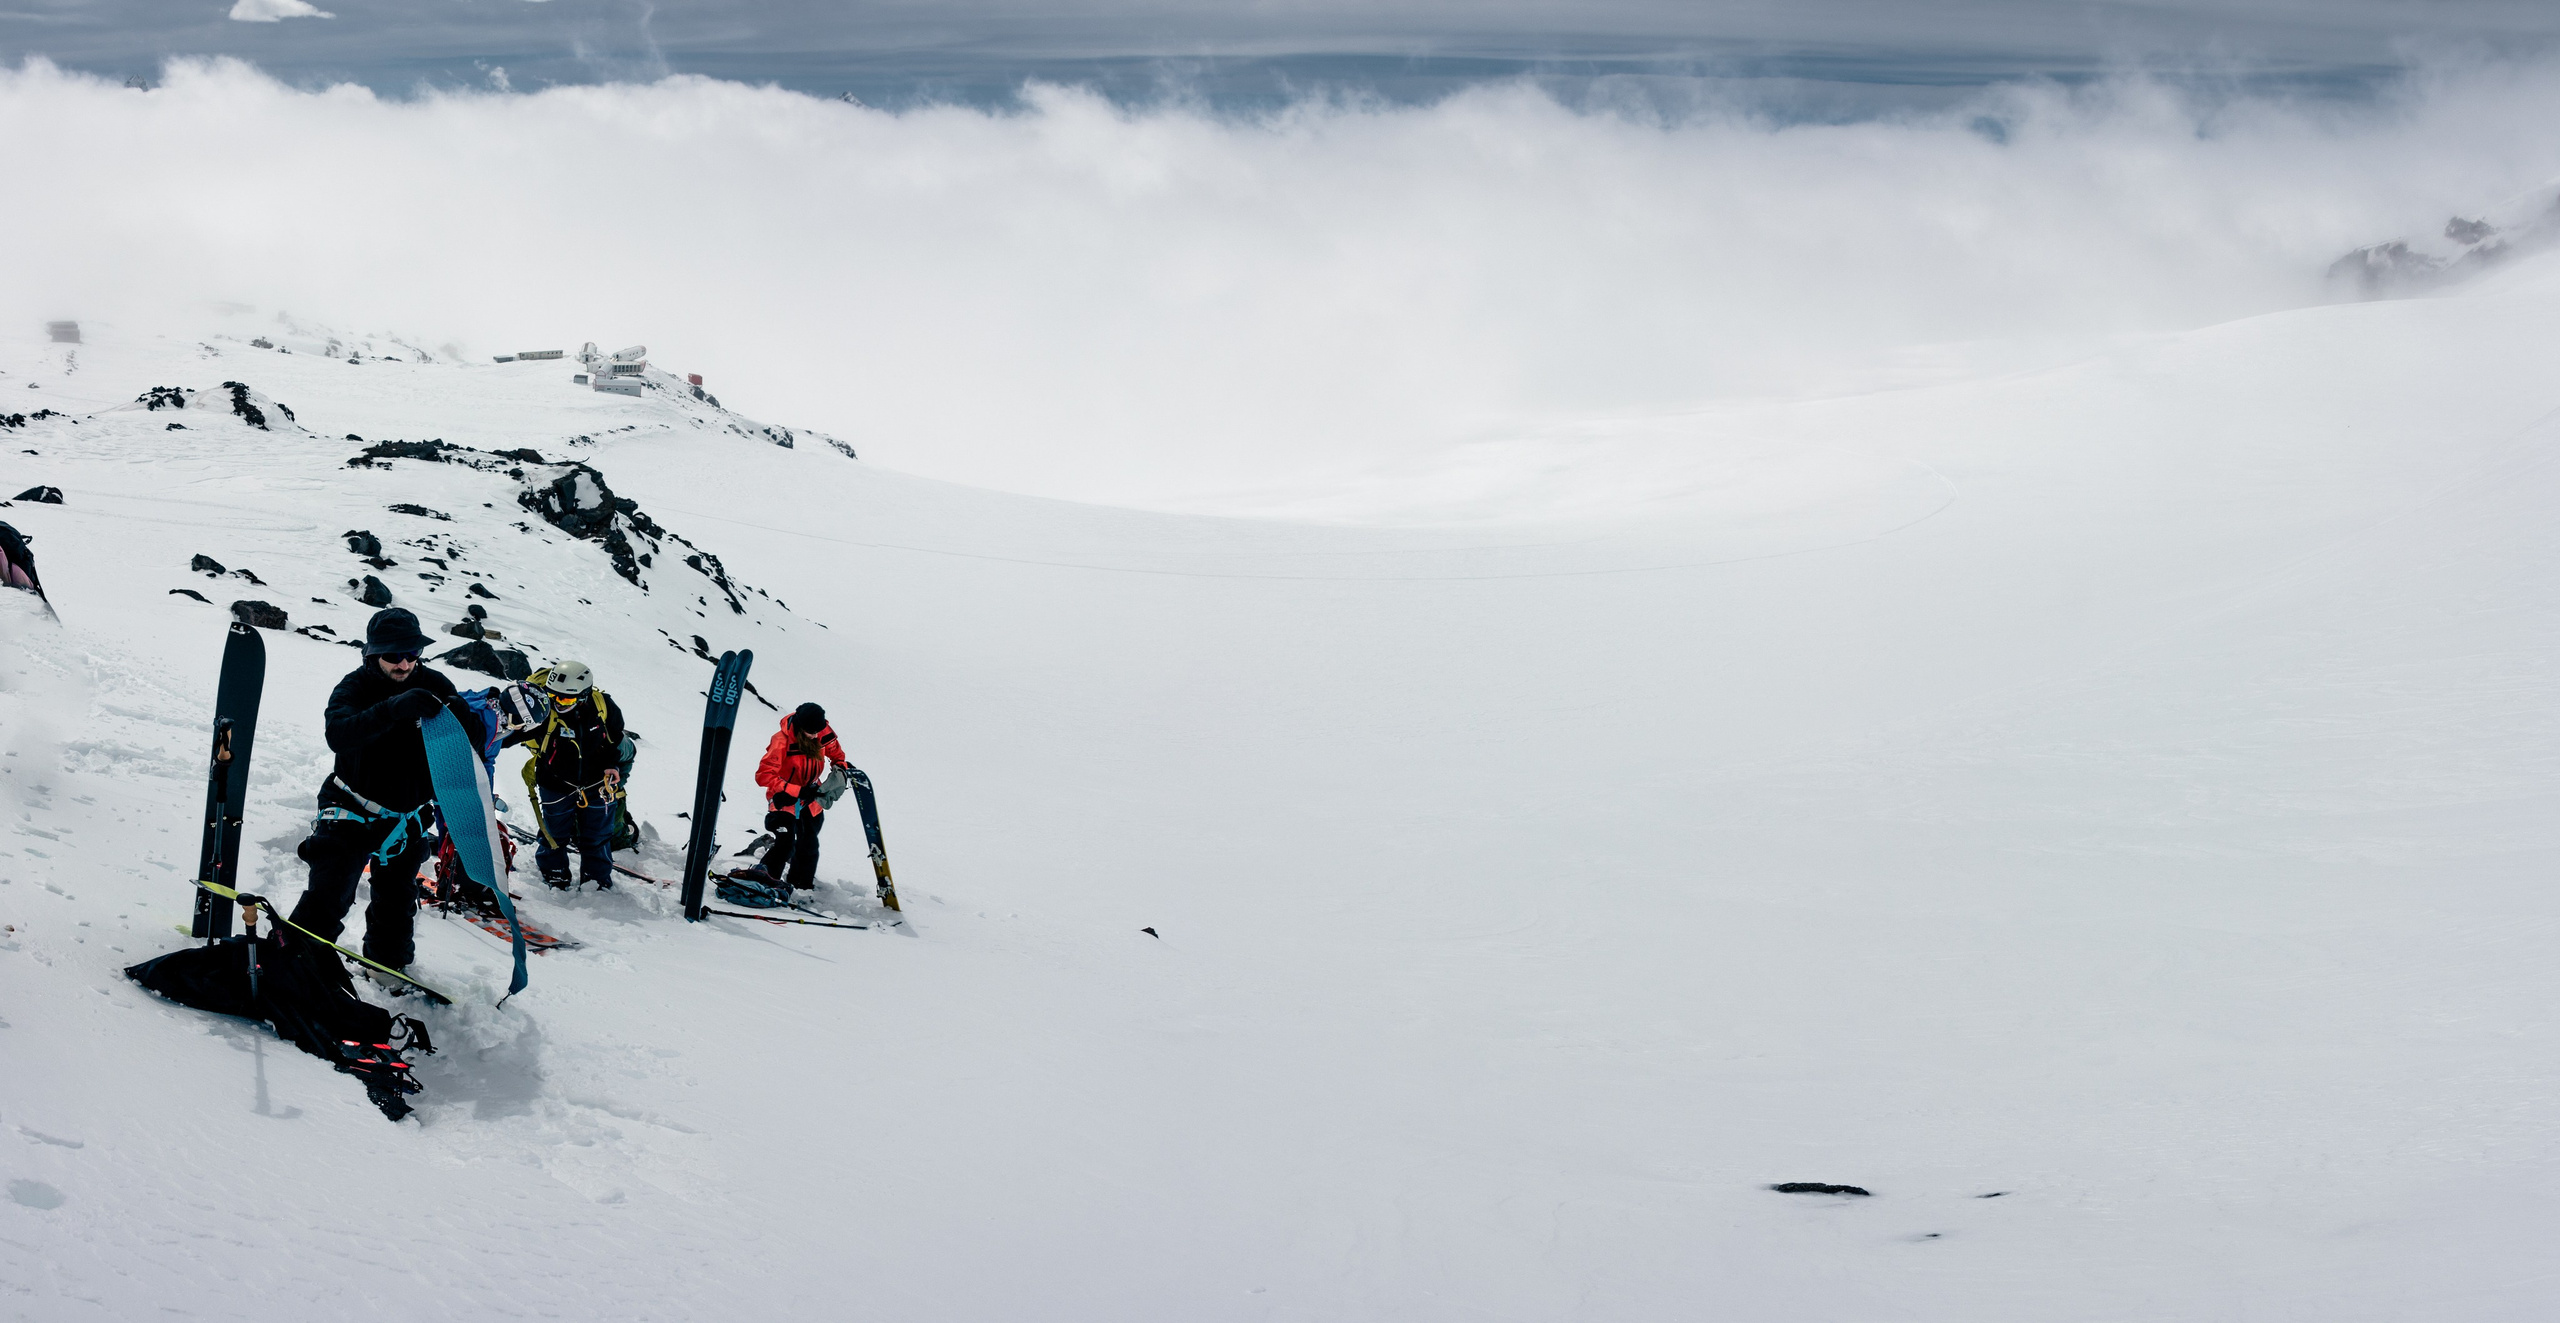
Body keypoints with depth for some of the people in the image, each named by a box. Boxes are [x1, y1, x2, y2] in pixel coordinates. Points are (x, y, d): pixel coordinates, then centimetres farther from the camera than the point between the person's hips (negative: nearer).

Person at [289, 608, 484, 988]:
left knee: (396, 899, 17)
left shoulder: (432, 685, -7)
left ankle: (387, 962, 37)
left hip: (408, 815, 4)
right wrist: (393, 709, -51)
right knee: (329, 893, -12)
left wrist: (462, 716, -33)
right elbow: (338, 735, -36)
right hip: (353, 811, -3)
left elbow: (477, 737, -9)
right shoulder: (356, 686, -16)